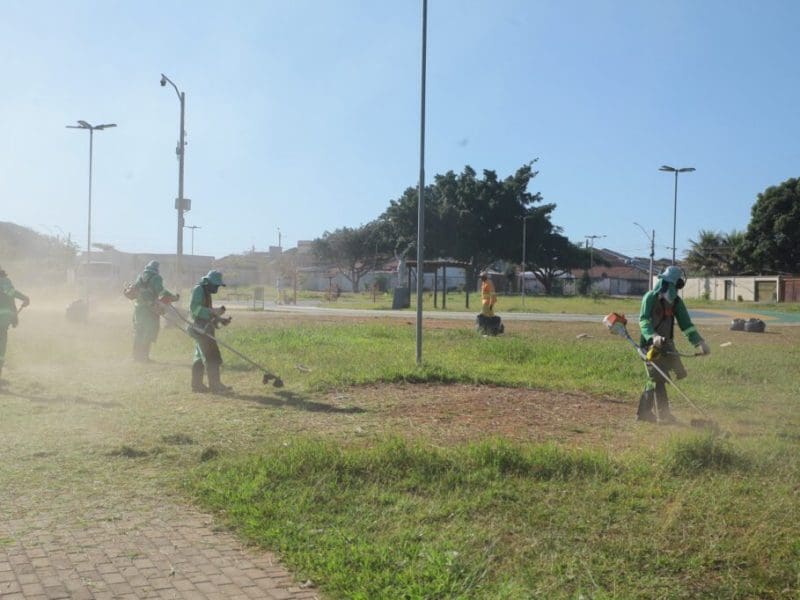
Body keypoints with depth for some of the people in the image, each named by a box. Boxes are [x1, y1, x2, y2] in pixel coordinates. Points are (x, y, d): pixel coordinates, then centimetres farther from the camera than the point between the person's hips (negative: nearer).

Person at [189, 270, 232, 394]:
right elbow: (194, 308, -22)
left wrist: (221, 320, 12)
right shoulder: (198, 289, -10)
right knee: (211, 357, -11)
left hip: (204, 329, 10)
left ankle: (197, 384, 19)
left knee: (200, 357, 13)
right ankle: (215, 385, -10)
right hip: (201, 328, -10)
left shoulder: (206, 292, 20)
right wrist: (213, 312, -25)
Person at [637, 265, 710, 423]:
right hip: (651, 344, -6)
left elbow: (686, 324, 9)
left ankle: (644, 412, 15)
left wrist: (700, 342, -1)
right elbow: (644, 320, -19)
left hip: (666, 344, 6)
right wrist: (653, 337, -36)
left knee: (654, 379, 7)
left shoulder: (676, 302, 9)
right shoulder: (650, 297, -9)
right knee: (658, 378, -8)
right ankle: (663, 414, -3)